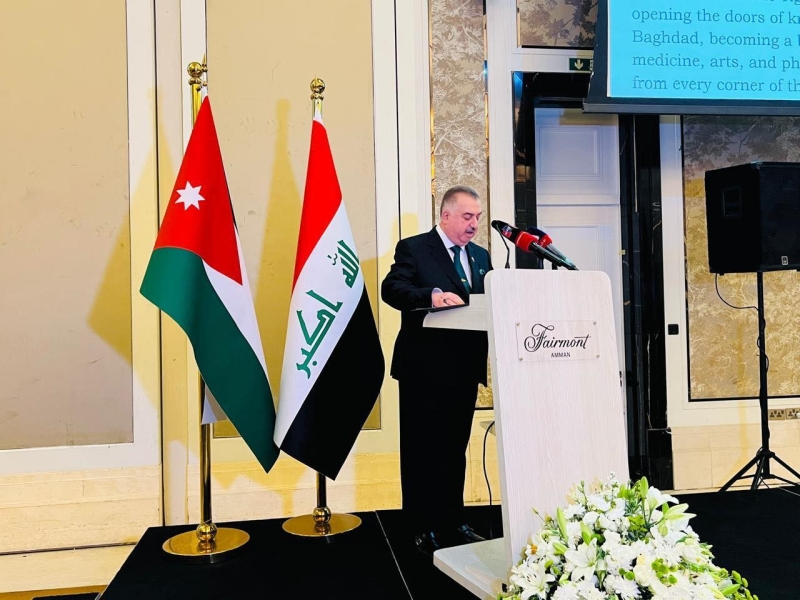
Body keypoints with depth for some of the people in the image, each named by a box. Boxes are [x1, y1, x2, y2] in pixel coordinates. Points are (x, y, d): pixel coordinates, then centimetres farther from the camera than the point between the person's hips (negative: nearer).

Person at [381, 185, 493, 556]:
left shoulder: (481, 256, 15)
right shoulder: (413, 248, -4)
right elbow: (391, 288, -19)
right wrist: (432, 296, -35)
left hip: (464, 367, 6)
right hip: (424, 368, -5)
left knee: (455, 448, 14)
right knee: (421, 449, 4)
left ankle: (453, 522, 26)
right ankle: (423, 528, 15)